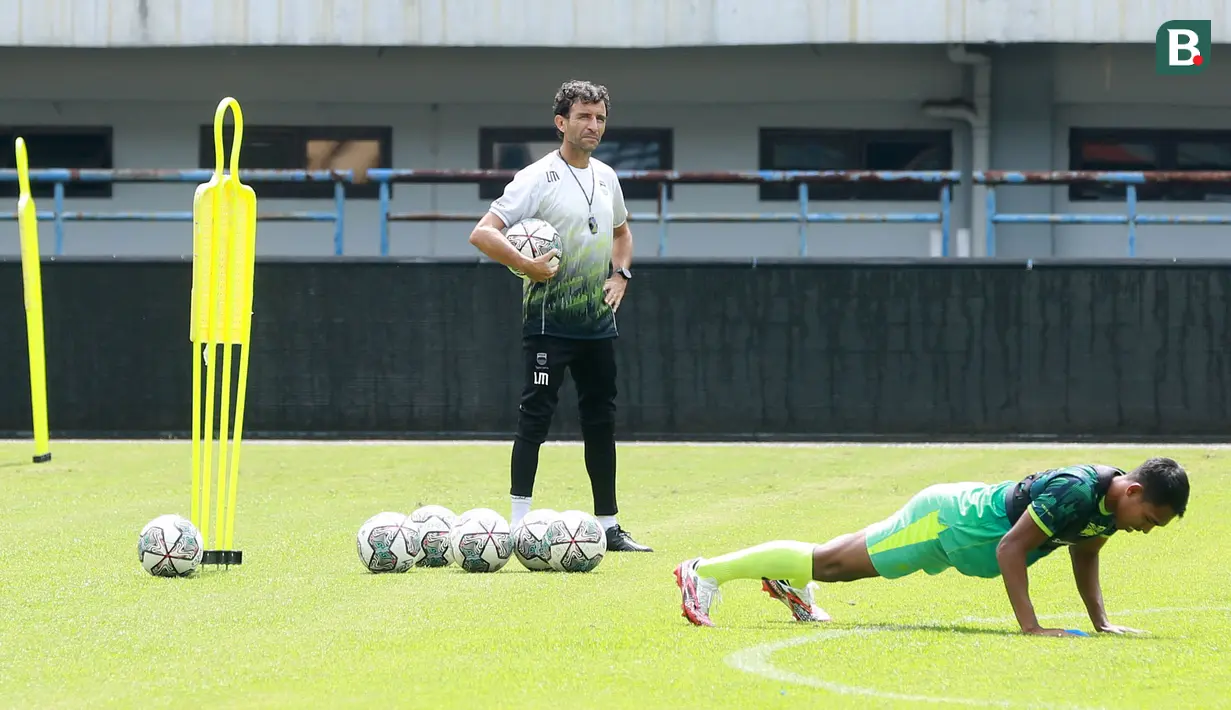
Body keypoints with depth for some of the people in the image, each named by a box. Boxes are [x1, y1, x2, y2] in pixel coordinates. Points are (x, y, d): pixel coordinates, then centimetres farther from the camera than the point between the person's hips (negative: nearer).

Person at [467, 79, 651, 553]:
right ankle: (519, 525, -8)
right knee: (535, 419, -9)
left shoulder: (606, 177, 10)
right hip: (549, 320, -7)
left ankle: (609, 526, 16)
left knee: (601, 421, 10)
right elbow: (482, 233, -17)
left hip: (598, 319, 7)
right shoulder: (538, 178, -11)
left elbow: (620, 231, 29)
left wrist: (620, 274, 11)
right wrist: (528, 267, -26)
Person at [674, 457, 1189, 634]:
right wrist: (1030, 627, -34)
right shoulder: (1075, 494, -34)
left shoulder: (1112, 499, -6)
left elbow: (1084, 554, 12)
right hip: (944, 521, -7)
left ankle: (788, 581, 49)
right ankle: (706, 572, 9)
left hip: (971, 508, 7)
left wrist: (1101, 623, 7)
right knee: (831, 561, 1)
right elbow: (1010, 550, -33)